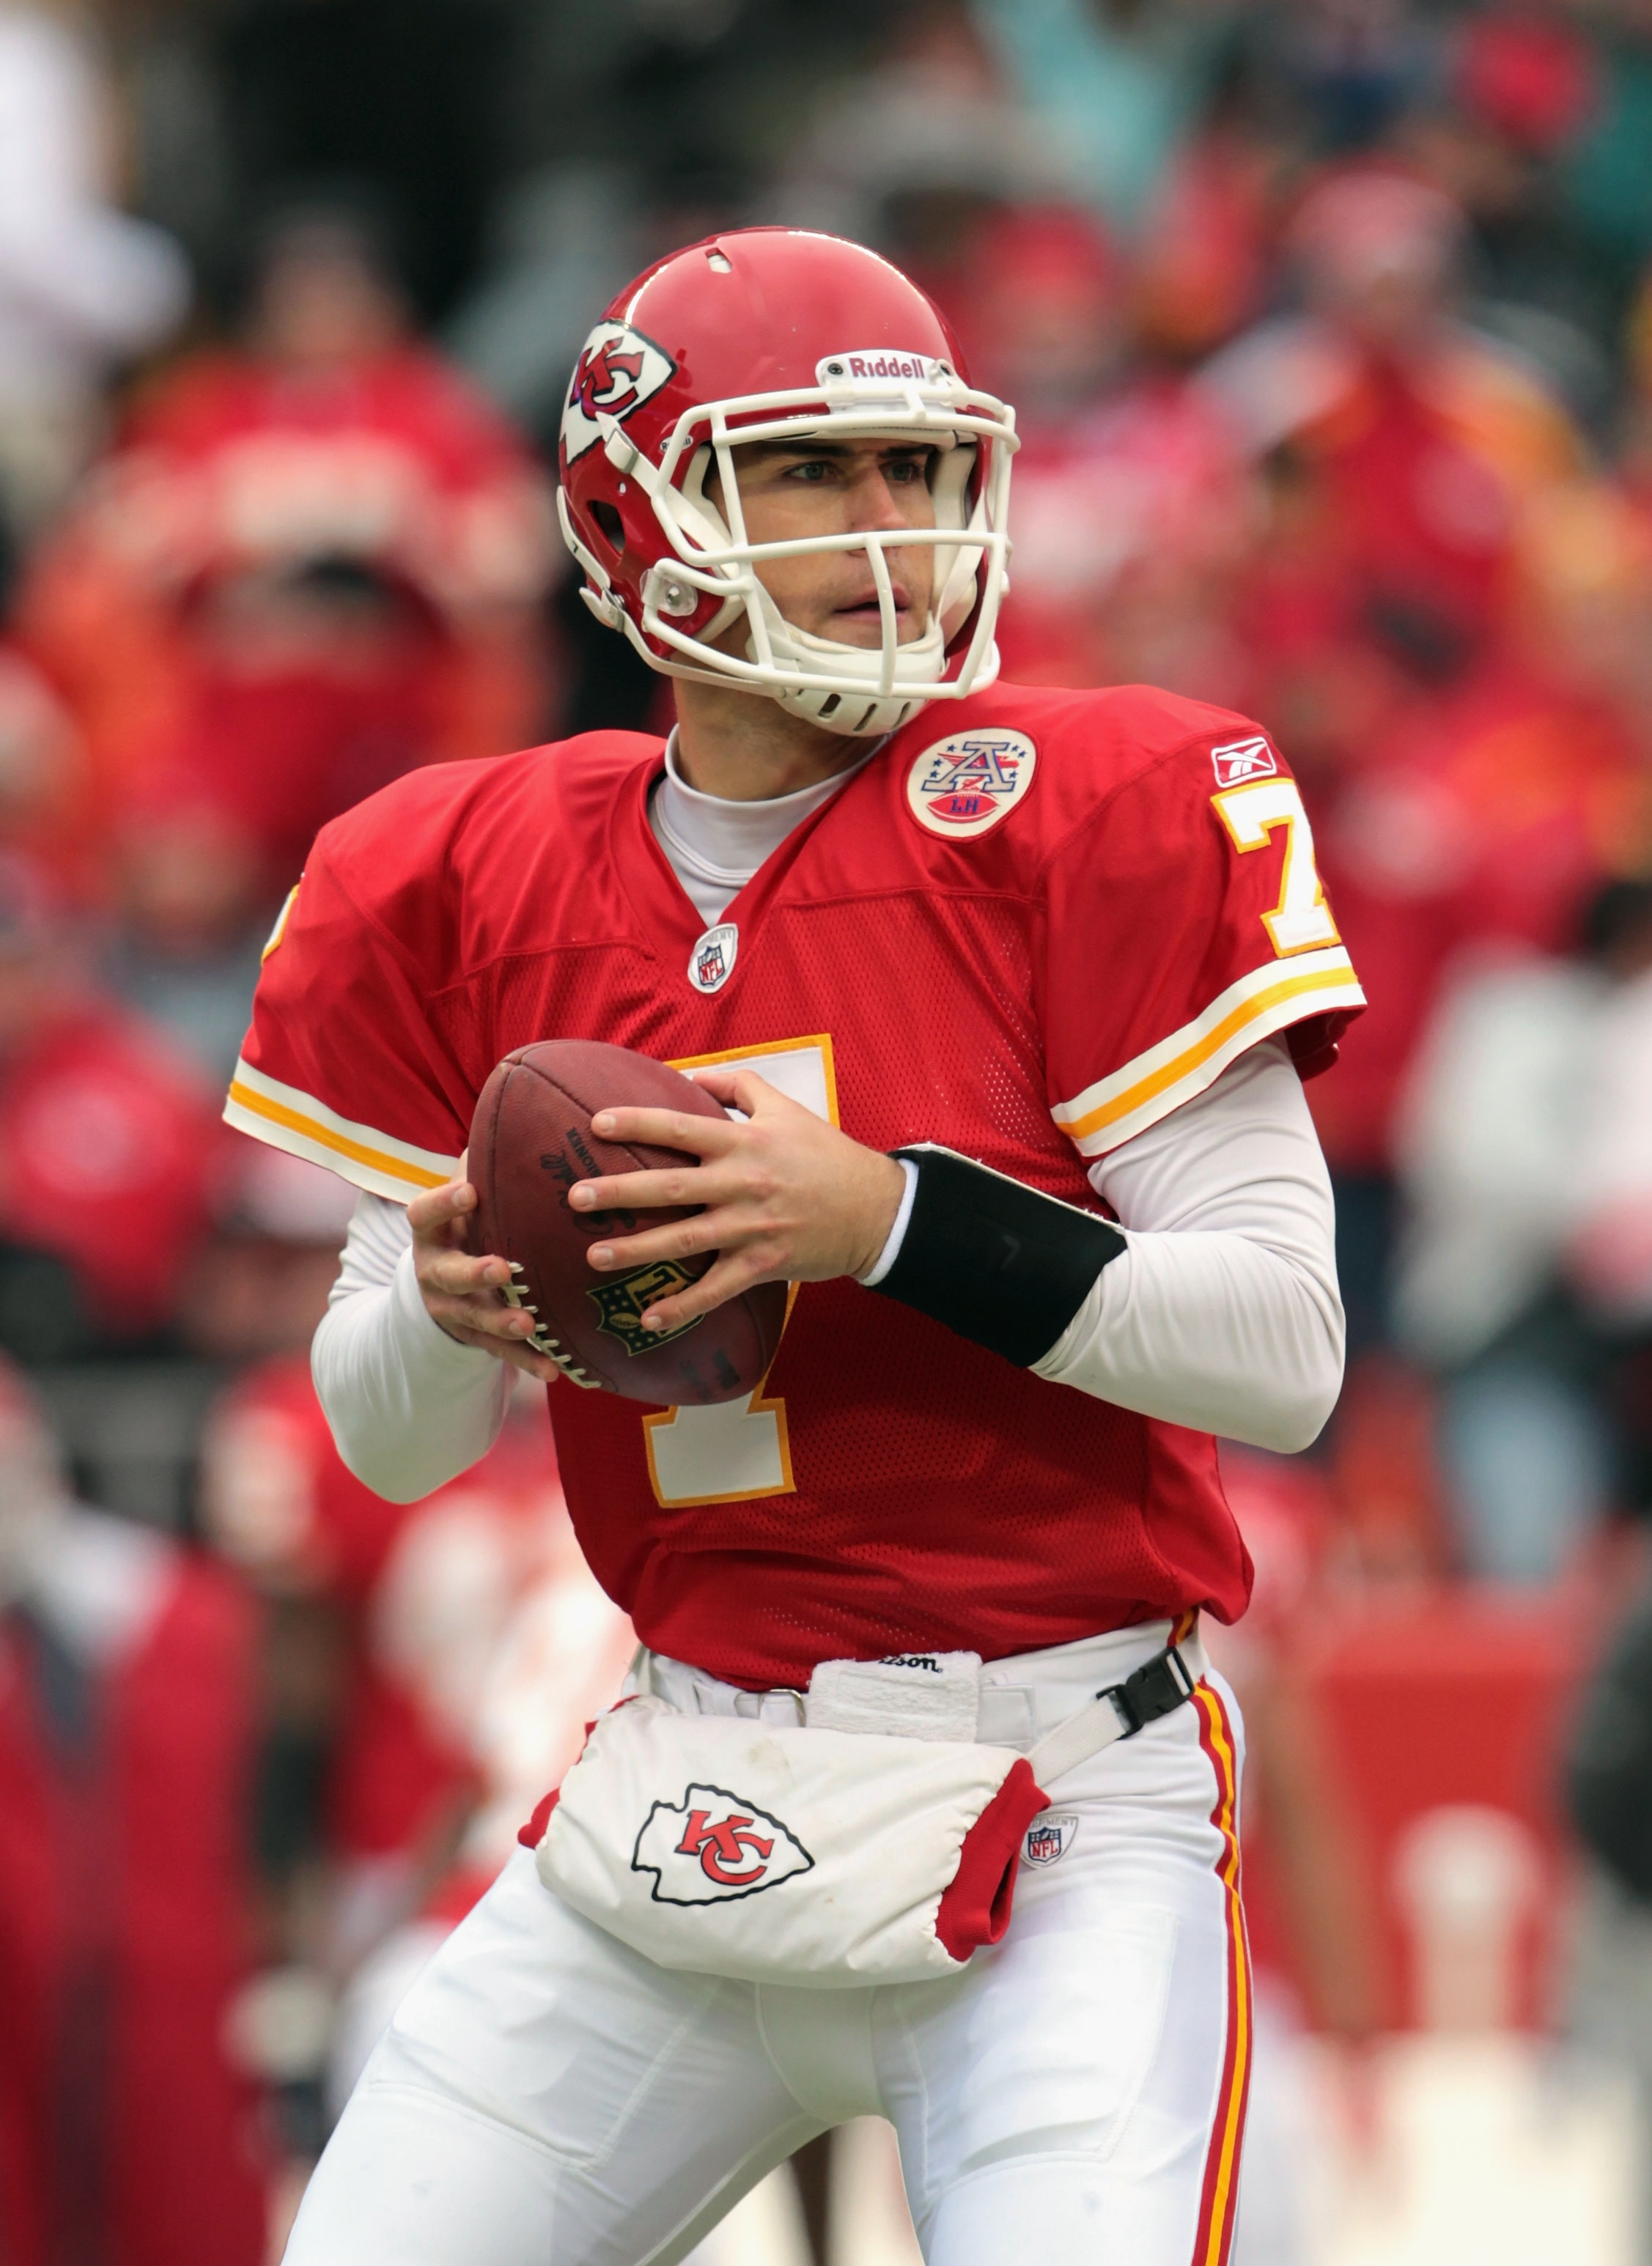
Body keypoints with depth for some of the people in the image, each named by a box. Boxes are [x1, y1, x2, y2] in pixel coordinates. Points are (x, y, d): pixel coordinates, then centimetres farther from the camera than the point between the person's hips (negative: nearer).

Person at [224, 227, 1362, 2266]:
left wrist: (894, 1219, -23)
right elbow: (385, 1441, 11)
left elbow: (1286, 1351, -12)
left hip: (1064, 1814, -4)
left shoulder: (1093, 820, -7)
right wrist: (453, 1309, -12)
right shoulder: (477, 891, 5)